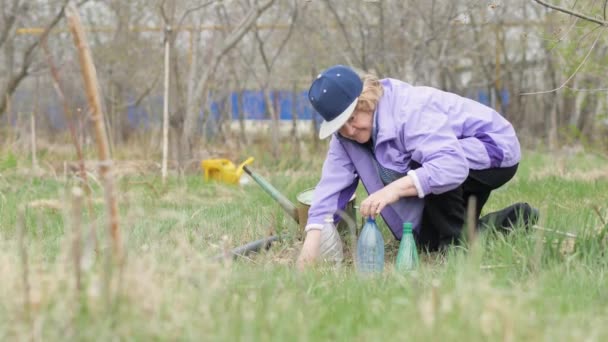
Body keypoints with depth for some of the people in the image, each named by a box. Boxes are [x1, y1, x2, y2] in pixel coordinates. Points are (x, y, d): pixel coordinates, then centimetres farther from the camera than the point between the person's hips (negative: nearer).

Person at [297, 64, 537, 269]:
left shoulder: (410, 111, -34)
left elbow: (452, 164, -47)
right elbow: (333, 182, -16)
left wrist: (395, 189, -57)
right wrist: (312, 240, -30)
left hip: (496, 150, -9)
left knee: (421, 167, -36)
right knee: (429, 243, 8)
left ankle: (460, 244, -17)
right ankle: (516, 220, 22)